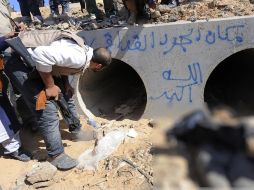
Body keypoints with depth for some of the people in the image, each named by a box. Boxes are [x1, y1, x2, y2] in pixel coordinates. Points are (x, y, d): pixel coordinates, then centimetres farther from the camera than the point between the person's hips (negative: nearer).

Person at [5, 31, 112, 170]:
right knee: (47, 110, -13)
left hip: (39, 65, 10)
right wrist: (50, 86, -25)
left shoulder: (86, 51, 1)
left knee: (65, 94, 16)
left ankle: (76, 130, 34)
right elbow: (42, 55, -37)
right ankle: (56, 155, 1)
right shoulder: (79, 58, -29)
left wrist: (66, 84, 2)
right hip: (21, 63, -10)